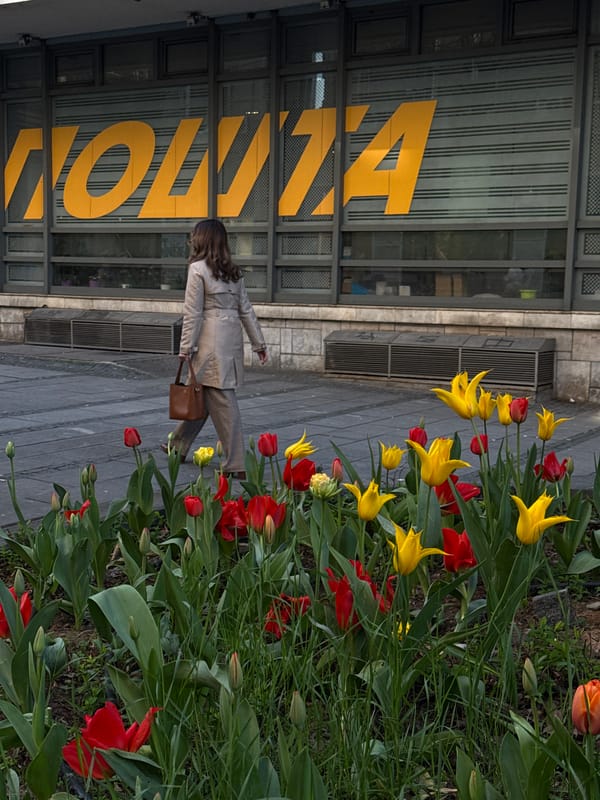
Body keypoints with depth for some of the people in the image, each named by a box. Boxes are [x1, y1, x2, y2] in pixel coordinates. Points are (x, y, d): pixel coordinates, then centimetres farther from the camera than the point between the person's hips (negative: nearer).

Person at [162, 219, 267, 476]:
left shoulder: (198, 269, -8)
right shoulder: (233, 271, 12)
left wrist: (186, 347, -6)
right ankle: (178, 446, 32)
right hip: (232, 339, 8)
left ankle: (235, 464, -2)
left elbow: (192, 313, -10)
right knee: (200, 394, 19)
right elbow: (246, 310, 12)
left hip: (211, 343, -8)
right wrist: (259, 343, 15)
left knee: (222, 401, -4)